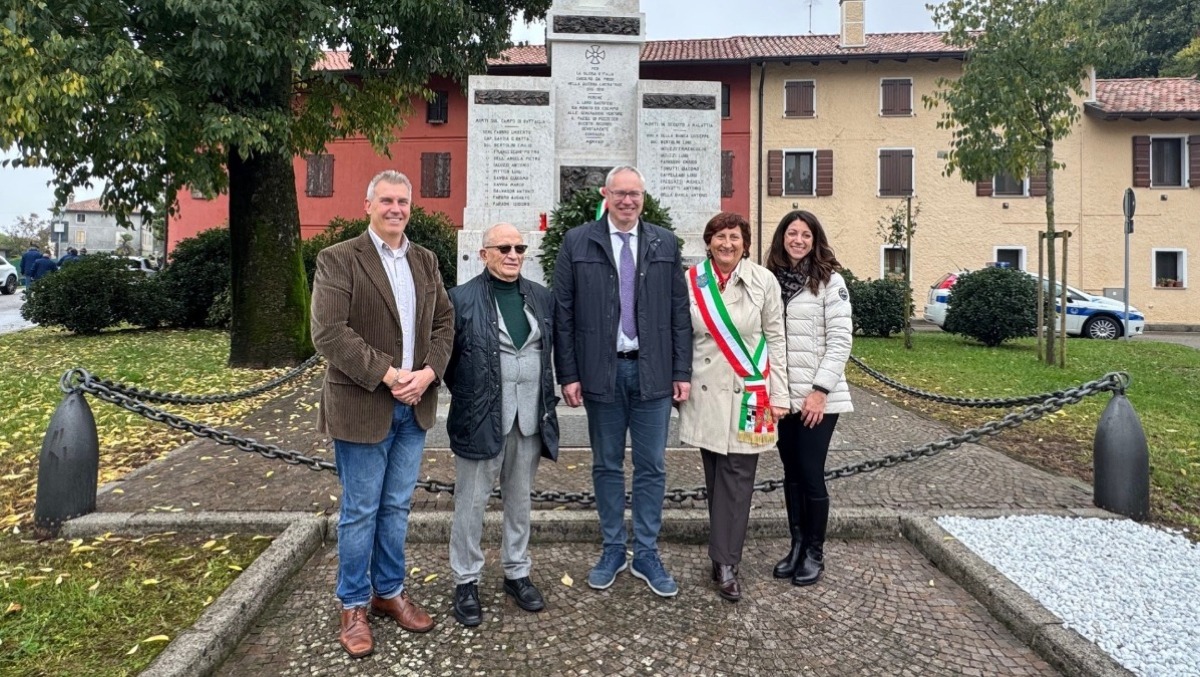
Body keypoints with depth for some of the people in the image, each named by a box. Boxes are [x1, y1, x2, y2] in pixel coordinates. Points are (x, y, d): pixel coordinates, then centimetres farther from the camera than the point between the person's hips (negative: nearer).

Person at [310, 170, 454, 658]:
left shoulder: (425, 261, 11)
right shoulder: (338, 260, -7)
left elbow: (444, 321, 8)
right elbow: (329, 333, -16)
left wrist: (428, 371, -9)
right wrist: (387, 374, -20)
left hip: (415, 404, 5)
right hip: (362, 406, -5)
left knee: (397, 508, 15)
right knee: (360, 512, 6)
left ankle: (389, 591, 31)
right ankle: (354, 605, 23)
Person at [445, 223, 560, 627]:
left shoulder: (541, 297, 7)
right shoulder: (462, 299, -7)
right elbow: (447, 356, -1)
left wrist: (545, 400, 10)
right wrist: (468, 397, 1)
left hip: (530, 416, 4)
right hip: (481, 418, -4)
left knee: (520, 499, 16)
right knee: (471, 501, 5)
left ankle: (517, 573, 31)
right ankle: (466, 581, 20)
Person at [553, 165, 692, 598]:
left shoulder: (665, 243, 5)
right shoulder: (577, 243, 1)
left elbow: (679, 312, 4)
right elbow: (563, 313, -1)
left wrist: (682, 372, 0)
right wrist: (568, 374, -5)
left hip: (653, 372, 1)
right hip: (601, 371, -1)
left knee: (651, 467, 8)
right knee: (607, 465, 11)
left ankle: (646, 555, 22)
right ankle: (613, 550, 27)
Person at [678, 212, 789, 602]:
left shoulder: (763, 281, -2)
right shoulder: (691, 281, 1)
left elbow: (776, 340, 2)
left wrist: (779, 395, -1)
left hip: (748, 393, -1)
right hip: (705, 393, 2)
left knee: (737, 476, -3)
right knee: (715, 477, 9)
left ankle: (725, 564, 4)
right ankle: (724, 555, 23)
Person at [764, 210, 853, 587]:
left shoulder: (829, 281, -5)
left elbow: (840, 341, -9)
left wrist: (820, 390, -15)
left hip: (817, 397, -4)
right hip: (781, 395, 4)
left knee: (811, 475, 0)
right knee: (792, 474, 12)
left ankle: (815, 553, 16)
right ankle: (797, 546, 25)